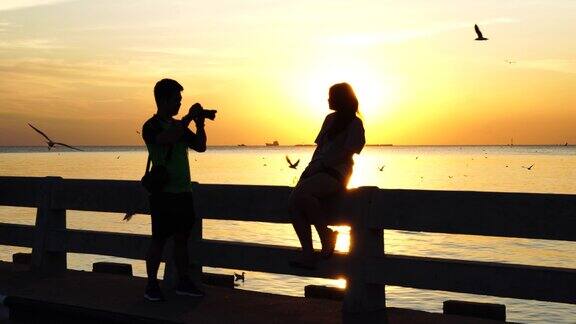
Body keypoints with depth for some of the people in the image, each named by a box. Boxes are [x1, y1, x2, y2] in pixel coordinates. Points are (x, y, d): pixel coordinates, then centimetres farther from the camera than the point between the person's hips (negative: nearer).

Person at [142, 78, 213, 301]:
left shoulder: (179, 126, 15)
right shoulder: (151, 127, -7)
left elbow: (200, 147, 13)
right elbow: (167, 139, -28)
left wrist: (200, 124, -1)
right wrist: (189, 118, -22)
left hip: (183, 191, 7)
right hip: (163, 193, -7)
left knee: (182, 237, 9)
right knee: (159, 239, -5)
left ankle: (183, 282, 16)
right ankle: (151, 285, 3)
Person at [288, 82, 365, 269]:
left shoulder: (354, 123, 1)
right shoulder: (330, 119, 23)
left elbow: (346, 153, -10)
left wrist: (319, 165, -16)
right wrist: (311, 167, 3)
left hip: (336, 173, -7)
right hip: (319, 171, 7)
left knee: (302, 193, -33)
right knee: (293, 202, -18)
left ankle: (327, 236, -18)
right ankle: (308, 255, -21)